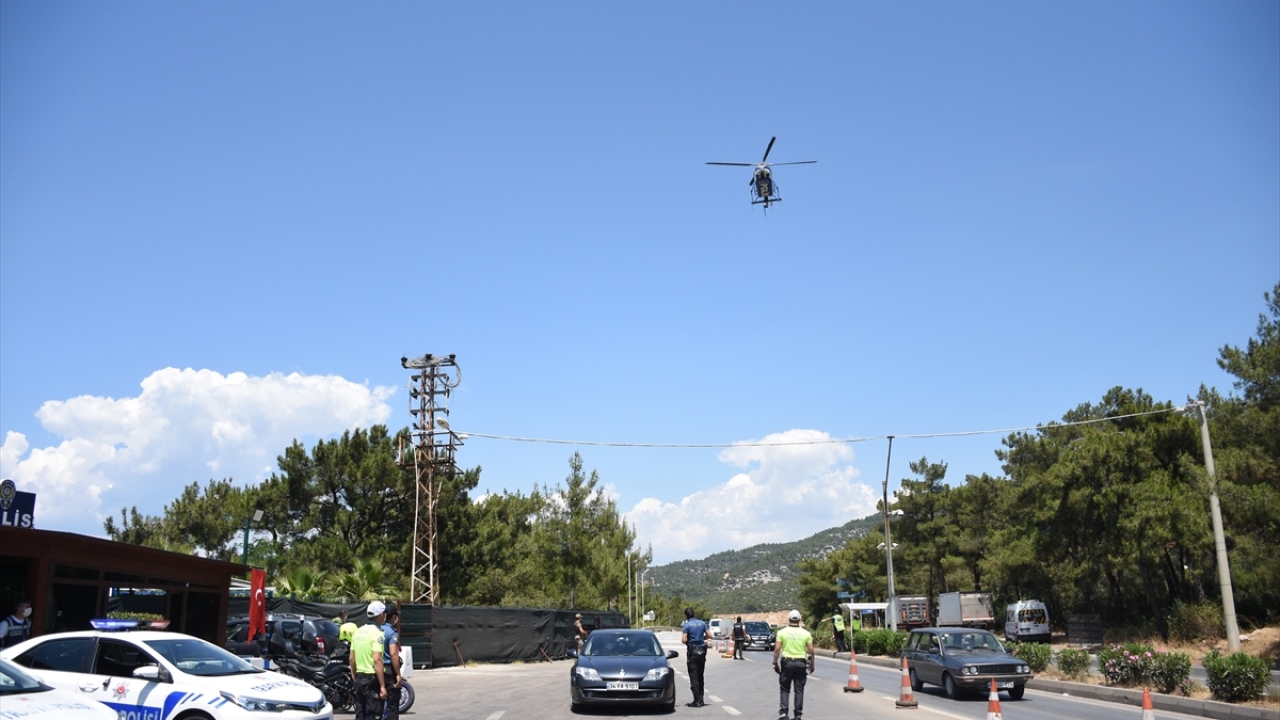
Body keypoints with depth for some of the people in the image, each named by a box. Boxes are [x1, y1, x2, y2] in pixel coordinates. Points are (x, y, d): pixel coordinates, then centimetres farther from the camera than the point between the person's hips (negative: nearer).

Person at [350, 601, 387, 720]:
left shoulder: (359, 631, 10)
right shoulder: (377, 632, -14)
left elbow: (352, 659, 13)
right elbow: (377, 660, -22)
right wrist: (382, 686, -22)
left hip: (360, 677, 8)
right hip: (372, 678, -8)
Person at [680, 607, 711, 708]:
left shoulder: (686, 625, -10)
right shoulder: (702, 623, 4)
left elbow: (683, 640, -17)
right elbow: (709, 635, 2)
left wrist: (688, 642, 4)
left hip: (692, 651, -5)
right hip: (702, 651, 5)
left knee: (693, 676, -2)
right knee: (700, 676, 14)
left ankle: (697, 700, -7)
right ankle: (701, 699, 17)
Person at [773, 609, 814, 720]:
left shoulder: (782, 632, -1)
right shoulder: (806, 633, 1)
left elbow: (777, 649, -6)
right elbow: (811, 650, -1)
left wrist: (775, 663, 2)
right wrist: (812, 665, 10)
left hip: (787, 662, -1)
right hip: (801, 663, 1)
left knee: (784, 689, 8)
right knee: (799, 690, 7)